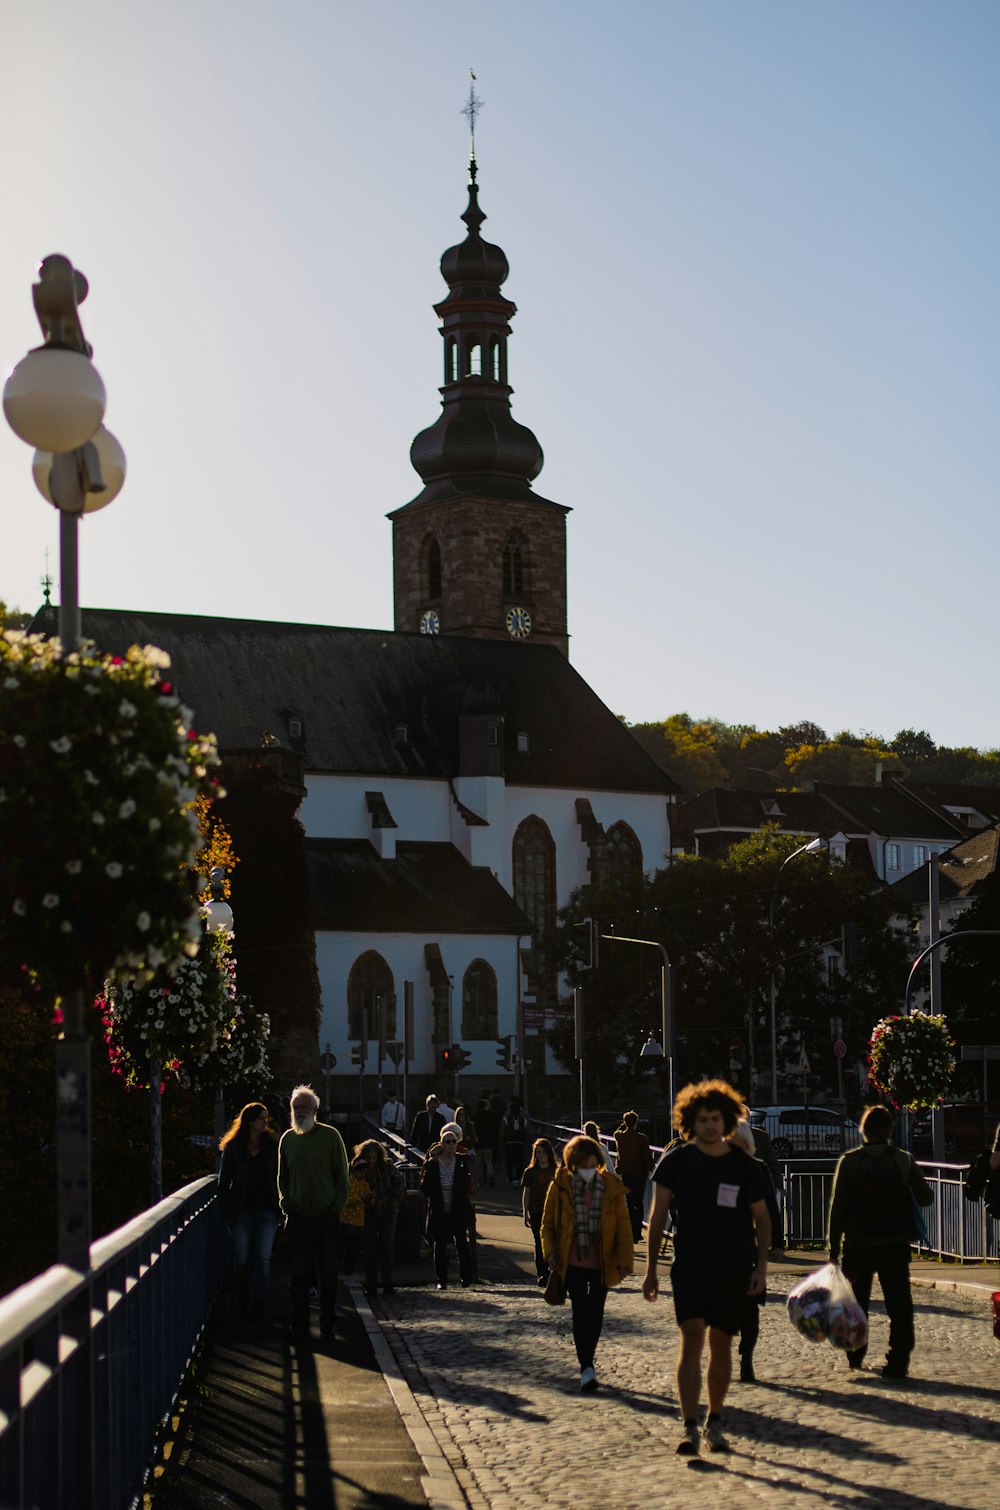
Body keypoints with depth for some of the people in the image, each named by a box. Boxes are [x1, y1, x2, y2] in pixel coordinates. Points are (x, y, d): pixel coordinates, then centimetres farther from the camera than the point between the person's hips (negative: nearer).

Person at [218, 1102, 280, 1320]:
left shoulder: (272, 1146, 7)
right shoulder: (233, 1147, 3)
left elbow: (279, 1178, 9)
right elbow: (224, 1181, 5)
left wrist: (280, 1206, 0)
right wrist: (226, 1211, -1)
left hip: (266, 1210, 0)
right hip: (241, 1210, 0)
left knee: (262, 1258, -8)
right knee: (242, 1260, 5)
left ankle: (257, 1304, -9)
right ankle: (242, 1302, 20)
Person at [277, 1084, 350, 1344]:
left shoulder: (330, 1136, -2)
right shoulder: (288, 1138, 7)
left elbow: (342, 1175, 1)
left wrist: (336, 1207, -5)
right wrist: (285, 1202, 4)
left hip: (325, 1216, -2)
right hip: (297, 1216, 2)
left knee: (327, 1274, 2)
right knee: (299, 1274, 2)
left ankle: (327, 1327, 10)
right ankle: (300, 1328, 8)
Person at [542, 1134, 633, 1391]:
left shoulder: (611, 1187, -2)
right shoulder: (560, 1186, -3)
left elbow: (623, 1226, 1)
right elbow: (547, 1223, 6)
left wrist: (624, 1261, -7)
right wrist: (550, 1252, -8)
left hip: (602, 1263, 2)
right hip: (573, 1263, -2)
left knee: (596, 1312, 11)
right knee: (581, 1311, -11)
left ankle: (587, 1362, 28)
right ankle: (586, 1368, -11)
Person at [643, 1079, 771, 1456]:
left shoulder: (744, 1165, 2)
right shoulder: (675, 1162, 0)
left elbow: (762, 1219, 9)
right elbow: (657, 1218, 4)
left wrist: (761, 1265, -2)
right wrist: (650, 1269, 1)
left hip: (732, 1268, 1)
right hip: (689, 1265, -1)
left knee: (721, 1345, 7)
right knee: (691, 1340, -14)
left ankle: (715, 1425, 22)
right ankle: (689, 1428, -16)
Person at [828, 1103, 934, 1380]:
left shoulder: (849, 1161, -6)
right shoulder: (903, 1160, -3)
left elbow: (838, 1207, -6)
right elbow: (926, 1198, -1)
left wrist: (834, 1248, -1)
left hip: (857, 1245, 0)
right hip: (895, 1244, 0)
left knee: (856, 1302, 19)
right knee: (899, 1304, 3)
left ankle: (855, 1355, 28)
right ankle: (898, 1362, -4)